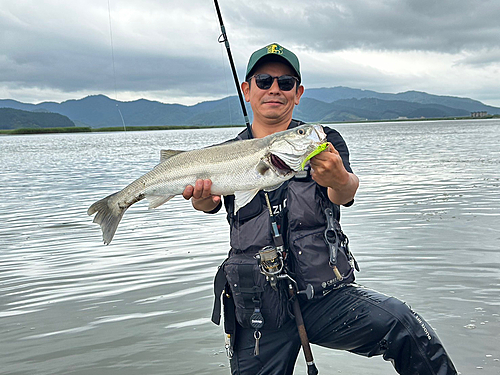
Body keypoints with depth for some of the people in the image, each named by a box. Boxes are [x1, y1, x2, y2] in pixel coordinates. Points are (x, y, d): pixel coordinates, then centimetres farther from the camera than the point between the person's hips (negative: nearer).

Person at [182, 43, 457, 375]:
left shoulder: (324, 142, 5)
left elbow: (345, 194, -15)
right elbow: (210, 198, -12)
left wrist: (339, 179, -40)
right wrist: (202, 197, -38)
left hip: (327, 297, -2)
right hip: (259, 314, 2)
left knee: (401, 322, -26)